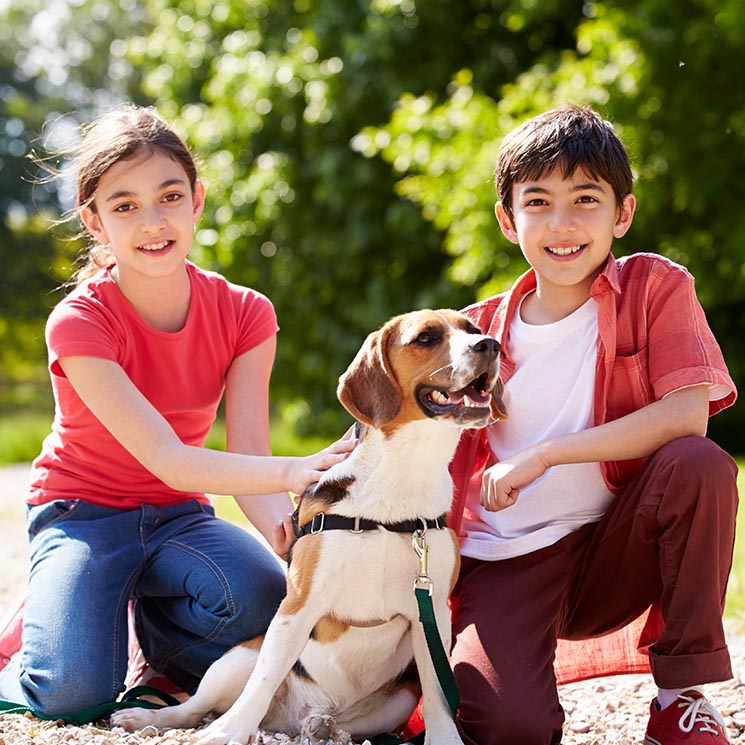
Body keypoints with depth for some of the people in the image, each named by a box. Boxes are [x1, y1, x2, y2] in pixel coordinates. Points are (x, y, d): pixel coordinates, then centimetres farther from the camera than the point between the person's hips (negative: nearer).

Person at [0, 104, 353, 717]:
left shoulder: (243, 315, -9)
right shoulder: (79, 322, -22)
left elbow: (249, 456, -17)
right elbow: (165, 458, -31)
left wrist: (284, 523, -41)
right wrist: (294, 472, -47)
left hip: (179, 515, 3)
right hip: (83, 514, -3)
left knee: (265, 596, -29)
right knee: (76, 692, -27)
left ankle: (160, 650, 5)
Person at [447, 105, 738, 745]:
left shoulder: (655, 287, -3)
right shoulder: (480, 332, 2)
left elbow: (687, 415, -18)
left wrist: (546, 454, -21)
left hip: (616, 550, 1)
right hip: (506, 564, -1)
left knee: (700, 465, -30)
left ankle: (682, 693, -14)